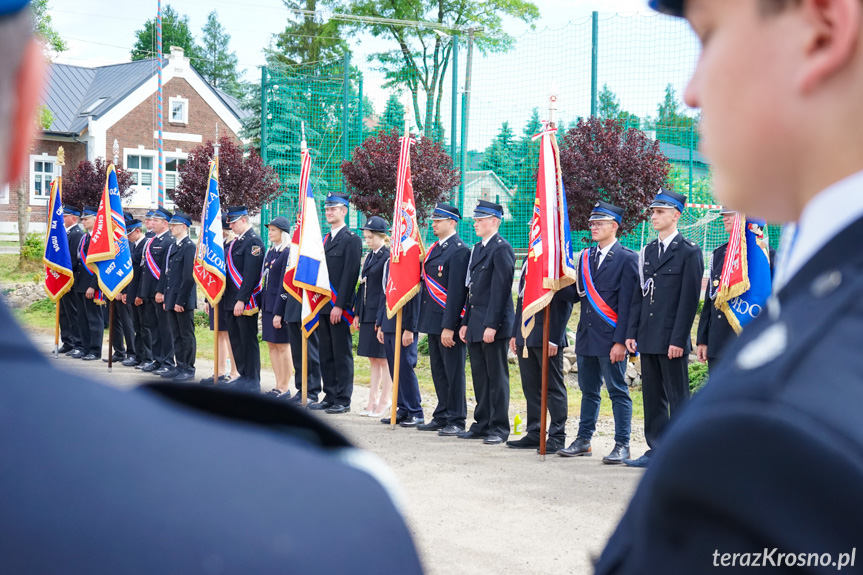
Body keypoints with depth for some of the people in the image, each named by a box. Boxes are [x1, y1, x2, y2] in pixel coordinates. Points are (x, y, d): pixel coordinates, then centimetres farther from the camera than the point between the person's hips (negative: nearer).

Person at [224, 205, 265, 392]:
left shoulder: (253, 241, -14)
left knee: (249, 341, -3)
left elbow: (251, 274, -20)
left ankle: (252, 382, 4)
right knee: (235, 339, 14)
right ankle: (243, 375, 23)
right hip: (233, 300, 10)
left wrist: (241, 300, -23)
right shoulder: (238, 241, 15)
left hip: (246, 301, -10)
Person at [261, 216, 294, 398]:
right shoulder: (270, 252, 14)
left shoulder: (288, 253, -13)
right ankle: (278, 385, 19)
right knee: (272, 345, 12)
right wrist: (263, 307, 13)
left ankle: (285, 388, 4)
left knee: (283, 346, -3)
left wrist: (278, 313, -19)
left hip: (280, 305, -9)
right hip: (268, 305, 9)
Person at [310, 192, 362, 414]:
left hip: (340, 307, -8)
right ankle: (330, 397, 17)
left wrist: (339, 305, -17)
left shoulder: (352, 240, -8)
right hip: (324, 305, 8)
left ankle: (343, 400, 2)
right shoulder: (325, 239, 17)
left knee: (342, 353, -2)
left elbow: (350, 275, -14)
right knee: (326, 354, 10)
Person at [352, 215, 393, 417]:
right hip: (368, 314, 9)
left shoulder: (389, 257, -11)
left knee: (384, 359, -1)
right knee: (373, 359, 12)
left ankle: (385, 401, 5)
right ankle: (373, 401, 16)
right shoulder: (369, 256, 15)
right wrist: (358, 313, 15)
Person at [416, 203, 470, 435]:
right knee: (438, 371, 14)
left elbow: (456, 291, -18)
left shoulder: (459, 250, -13)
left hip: (449, 322, -9)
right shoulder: (434, 248, 15)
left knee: (453, 372, -2)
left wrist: (449, 326, -21)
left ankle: (456, 421, 4)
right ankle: (442, 417, 22)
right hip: (433, 320, 9)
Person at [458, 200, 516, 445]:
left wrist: (491, 325, -20)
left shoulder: (502, 249, -11)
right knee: (479, 376, 13)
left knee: (497, 377, -2)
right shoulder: (478, 248, 17)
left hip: (493, 325, -9)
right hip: (476, 324, 9)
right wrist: (466, 322, 16)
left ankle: (499, 428, 4)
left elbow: (500, 289, -16)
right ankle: (482, 425, 20)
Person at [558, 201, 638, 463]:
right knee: (588, 390, 13)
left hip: (610, 338, -7)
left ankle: (622, 445, 3)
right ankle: (584, 440, 20)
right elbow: (578, 294, 14)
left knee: (618, 391, -1)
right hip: (586, 336, 7)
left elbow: (626, 304, -11)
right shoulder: (586, 257, 15)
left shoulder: (627, 259, -6)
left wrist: (620, 341, -16)